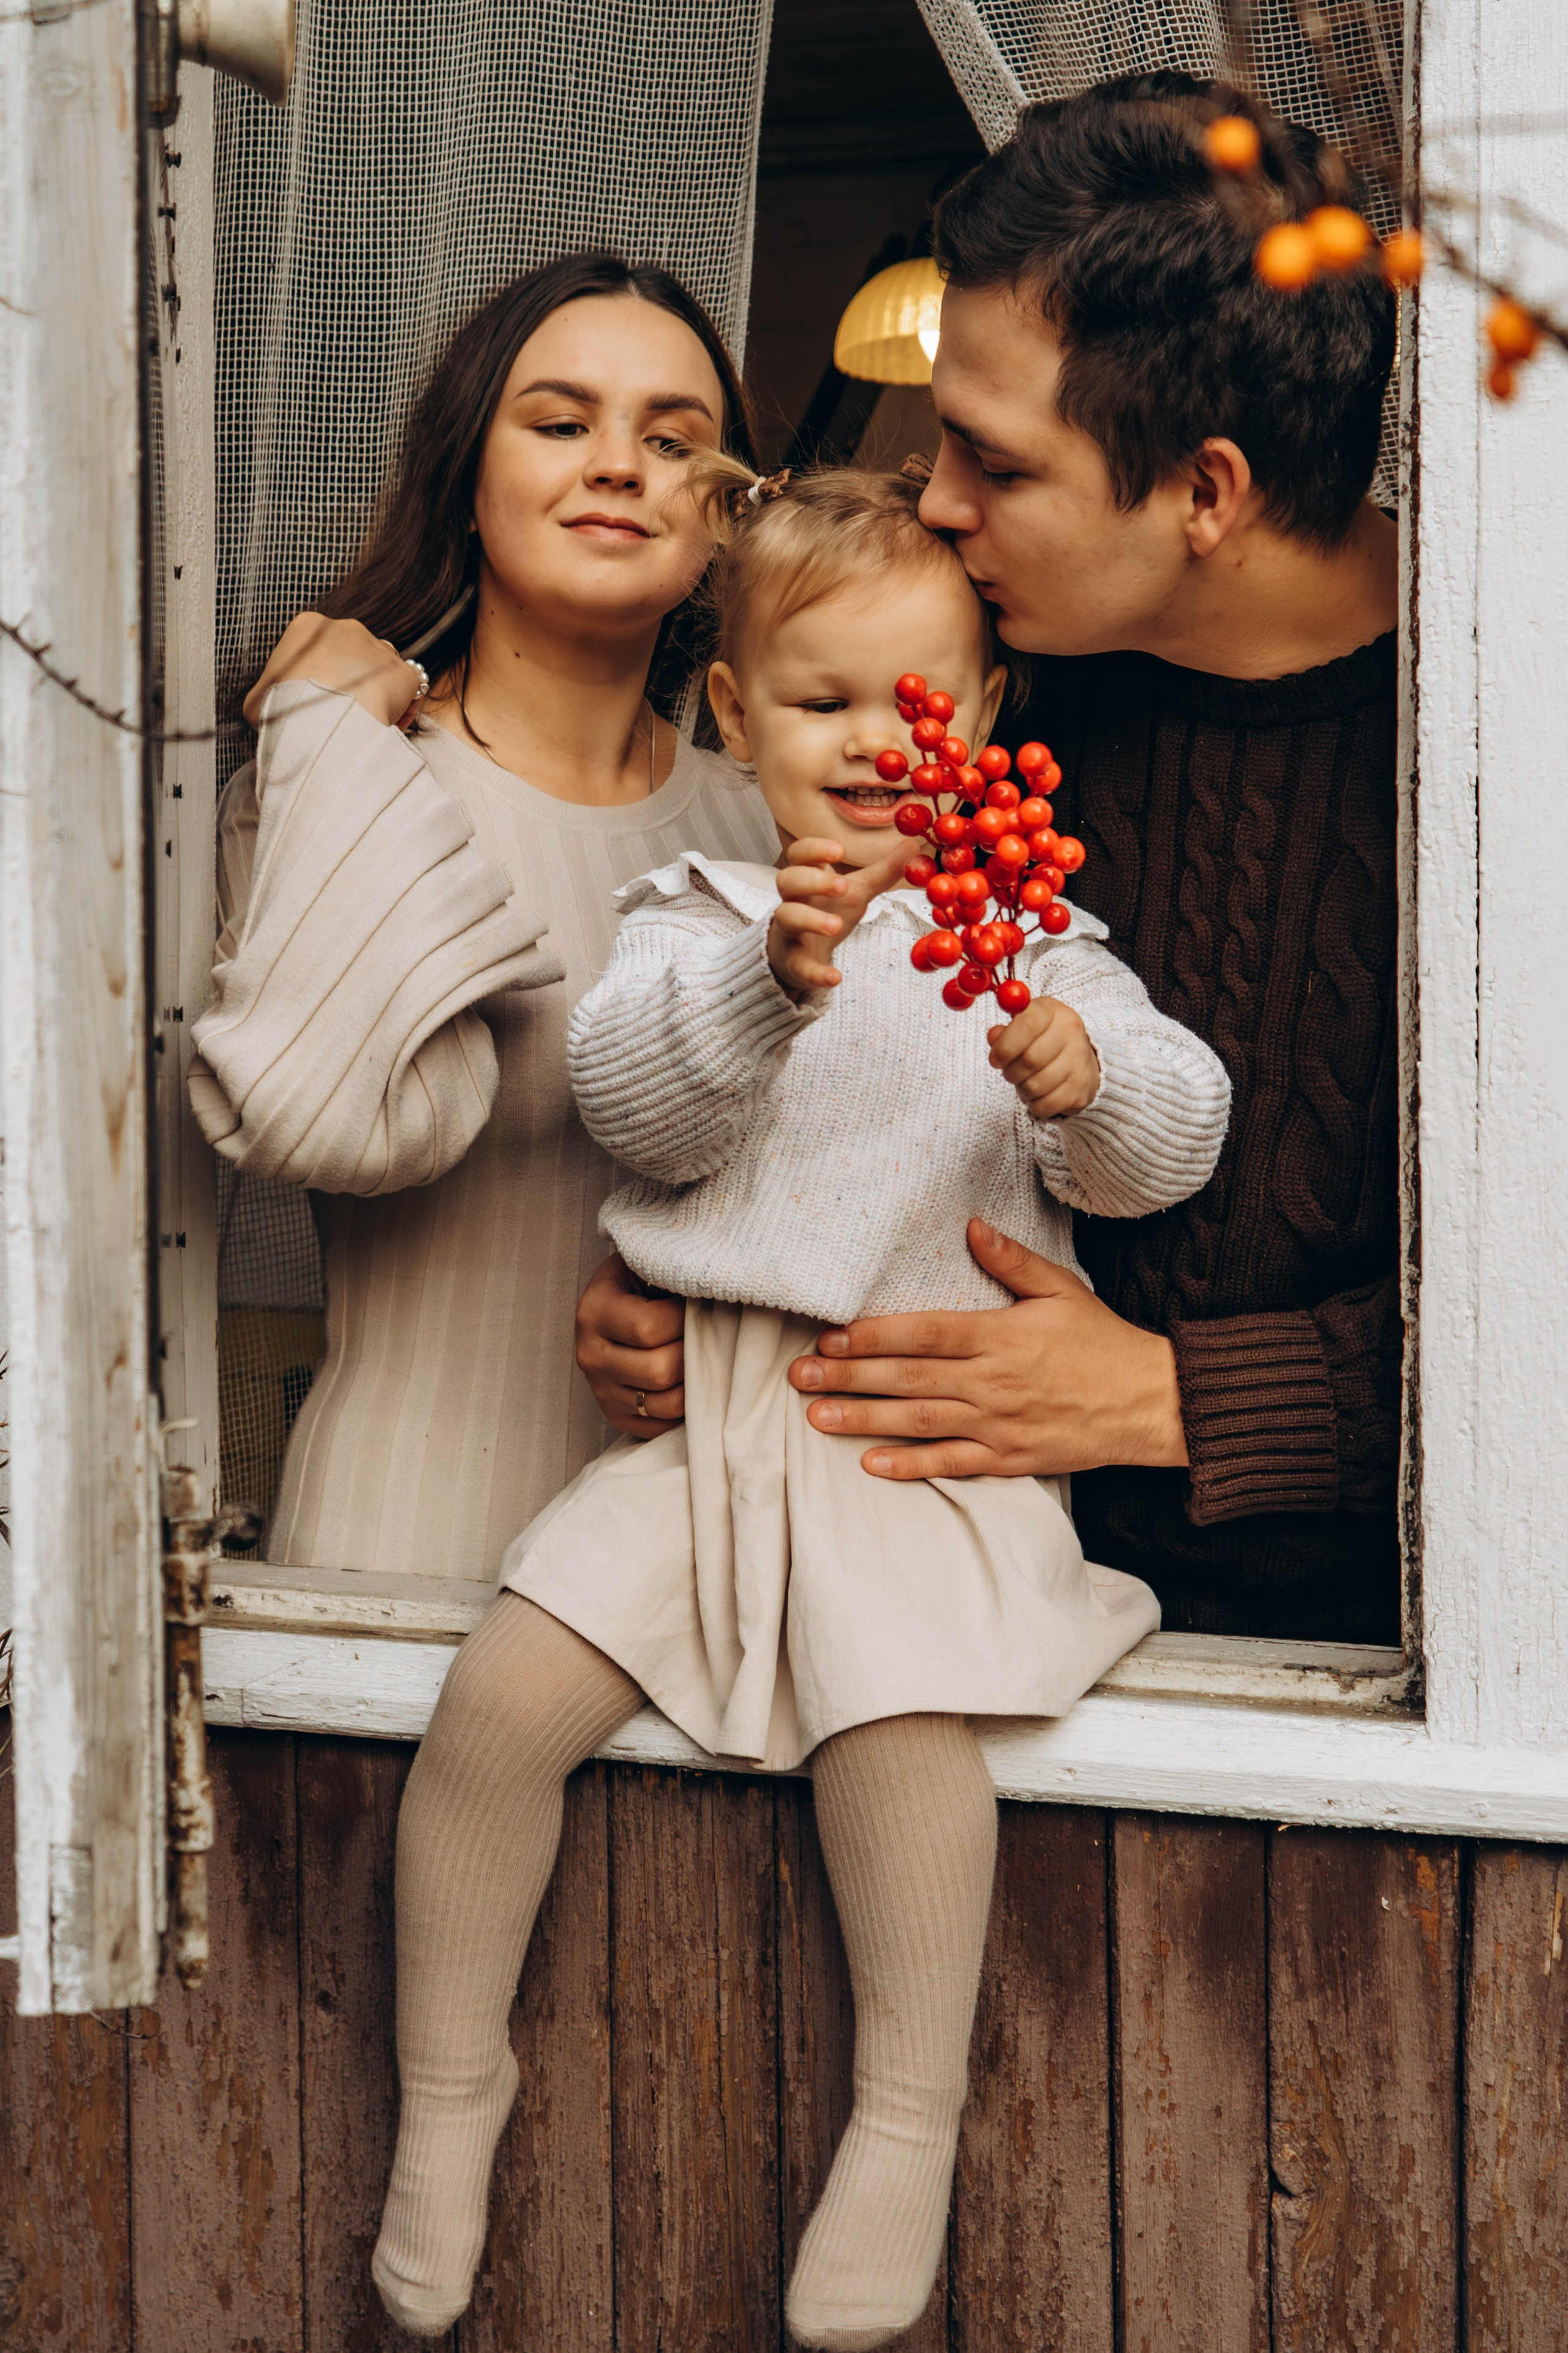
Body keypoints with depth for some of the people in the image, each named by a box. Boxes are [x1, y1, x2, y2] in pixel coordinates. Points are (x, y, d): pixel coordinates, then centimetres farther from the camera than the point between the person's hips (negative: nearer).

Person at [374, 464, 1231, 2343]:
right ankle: (447, 2082, 8)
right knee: (498, 1698, -13)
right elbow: (634, 1105, -10)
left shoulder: (1026, 935, 10)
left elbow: (1174, 1141, -1)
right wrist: (771, 982, -28)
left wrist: (1088, 1085, -24)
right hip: (705, 1402, 2)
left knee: (895, 1704, -28)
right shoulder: (698, 918, 10)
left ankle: (908, 2118, -9)